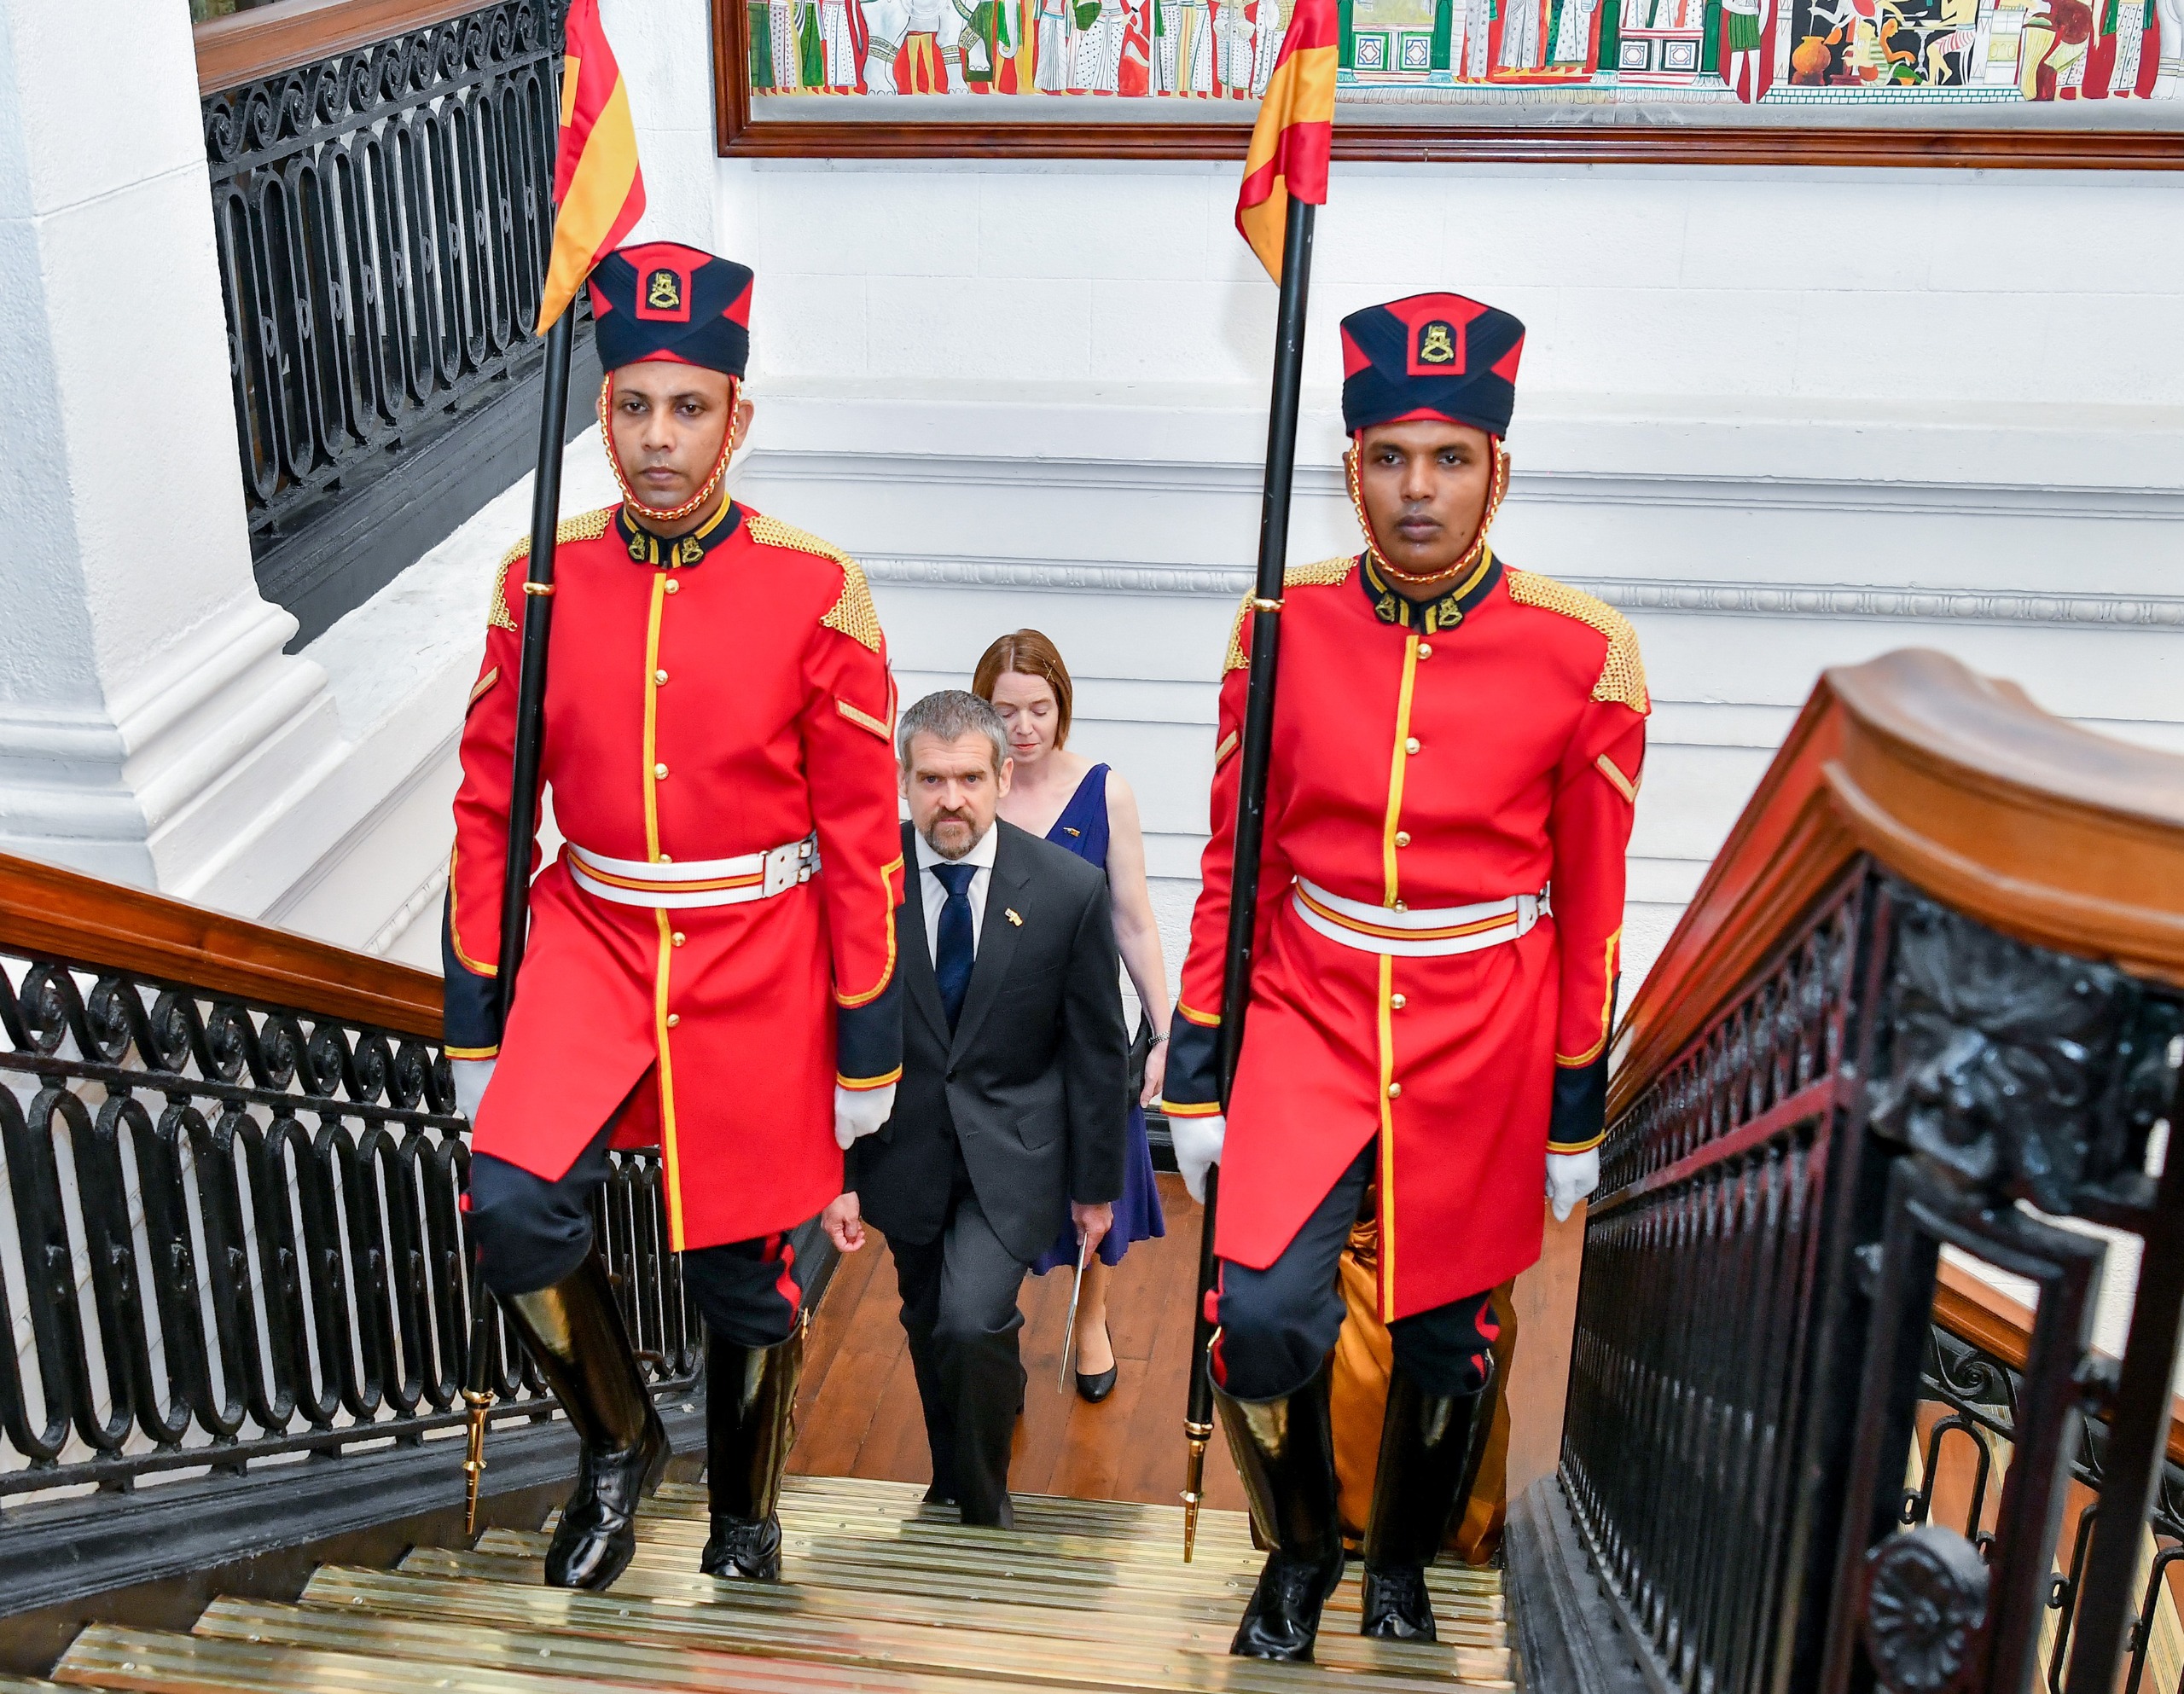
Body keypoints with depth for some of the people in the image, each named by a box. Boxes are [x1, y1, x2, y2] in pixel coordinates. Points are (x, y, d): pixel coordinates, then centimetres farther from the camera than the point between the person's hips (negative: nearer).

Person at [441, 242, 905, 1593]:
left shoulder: (816, 593, -10)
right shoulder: (542, 582, -2)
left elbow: (862, 838, -7)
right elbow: (490, 810, 4)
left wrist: (868, 1050, -5)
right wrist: (475, 1023, 4)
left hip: (757, 967, -2)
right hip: (593, 941, 2)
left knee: (747, 1280, 9)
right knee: (514, 1208, -19)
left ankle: (744, 1531, 36)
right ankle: (618, 1445, 9)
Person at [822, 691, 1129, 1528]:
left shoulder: (1070, 888, -12)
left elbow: (1097, 1049, -3)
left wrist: (1097, 1183, 1)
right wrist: (838, 1173, -5)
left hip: (1011, 1149, -2)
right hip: (905, 1149, 2)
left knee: (972, 1322, -18)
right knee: (930, 1331, 16)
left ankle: (984, 1502, 7)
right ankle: (949, 1483, 41)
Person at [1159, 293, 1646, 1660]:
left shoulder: (1585, 656, -10)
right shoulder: (1284, 628, -6)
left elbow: (1593, 906, -2)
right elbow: (1237, 866, 1)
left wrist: (1578, 1113, 1)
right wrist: (1197, 1070, 2)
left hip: (1482, 1048, 0)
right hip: (1309, 1020, 1)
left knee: (1445, 1341, 13)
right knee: (1262, 1318, -12)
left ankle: (1403, 1570, 41)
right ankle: (1299, 1551, 19)